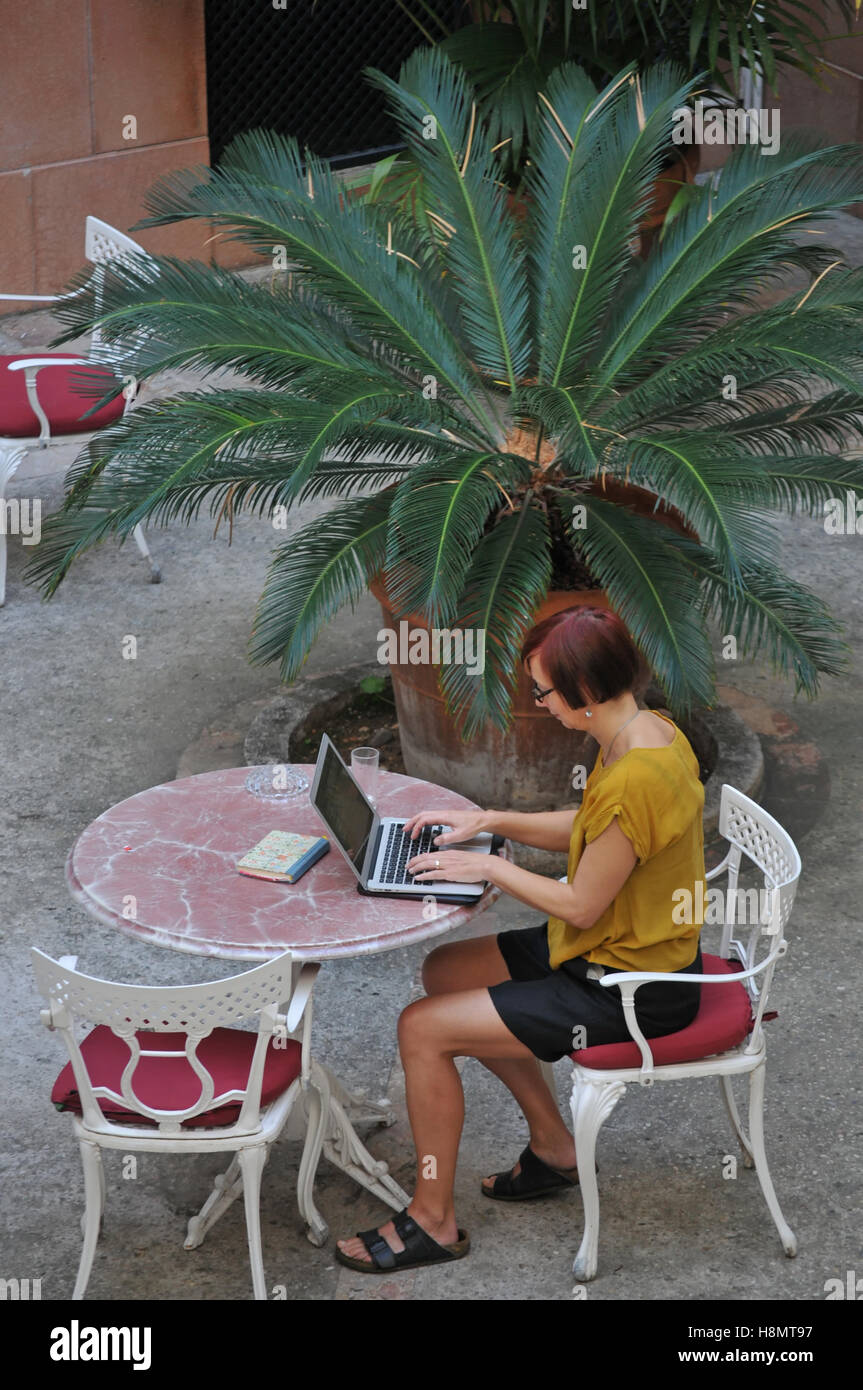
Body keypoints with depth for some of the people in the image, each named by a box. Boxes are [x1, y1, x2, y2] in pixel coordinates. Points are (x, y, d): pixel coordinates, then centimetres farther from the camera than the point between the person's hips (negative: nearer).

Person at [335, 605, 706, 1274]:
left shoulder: (634, 781, -31)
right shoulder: (649, 729, -1)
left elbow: (580, 905, -22)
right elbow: (585, 829, 14)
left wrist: (488, 866, -10)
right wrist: (489, 820, 7)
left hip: (631, 991, -10)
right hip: (630, 948, 10)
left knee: (423, 1029, -9)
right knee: (445, 970, 17)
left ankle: (434, 1221, 8)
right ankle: (554, 1147, 26)